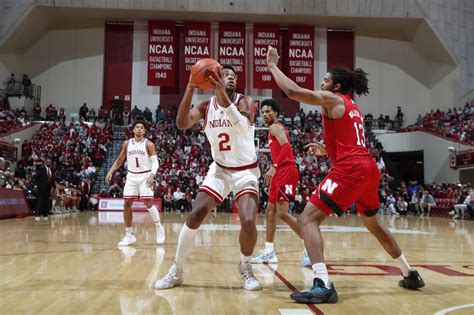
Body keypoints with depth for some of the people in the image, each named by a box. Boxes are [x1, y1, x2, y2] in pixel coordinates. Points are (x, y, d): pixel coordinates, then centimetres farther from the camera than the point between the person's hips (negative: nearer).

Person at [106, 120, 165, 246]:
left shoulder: (149, 144, -5)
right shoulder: (127, 143, 6)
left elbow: (155, 161, -10)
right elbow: (120, 159, 15)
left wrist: (152, 175, -25)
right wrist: (111, 171, 3)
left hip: (145, 176, -4)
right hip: (131, 176, 4)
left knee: (148, 203, -10)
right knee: (127, 205, 0)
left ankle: (159, 228, 11)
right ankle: (129, 235, 10)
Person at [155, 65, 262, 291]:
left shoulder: (243, 101, -11)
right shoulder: (206, 106, -3)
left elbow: (242, 127, -34)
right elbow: (182, 124, -22)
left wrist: (223, 95, -44)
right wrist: (190, 88, -30)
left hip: (246, 171, -2)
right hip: (219, 169, 2)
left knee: (248, 222, -20)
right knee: (195, 216, -12)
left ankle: (245, 267, 10)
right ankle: (176, 270, 6)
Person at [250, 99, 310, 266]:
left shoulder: (275, 127, -6)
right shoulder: (274, 129, 23)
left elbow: (286, 147, -21)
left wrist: (273, 167, -28)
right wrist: (273, 169, 24)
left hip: (286, 172, -11)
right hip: (280, 173, 11)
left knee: (283, 213, -16)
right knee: (270, 212, 12)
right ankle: (268, 252, 20)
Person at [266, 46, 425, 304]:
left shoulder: (332, 99, 1)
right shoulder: (354, 109, 27)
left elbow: (293, 91, -8)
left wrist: (272, 65, 4)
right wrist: (326, 150, 26)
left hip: (350, 170, -9)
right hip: (368, 168, 9)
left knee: (307, 219, -9)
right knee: (373, 224, 28)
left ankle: (323, 285, -23)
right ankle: (410, 275, 38)